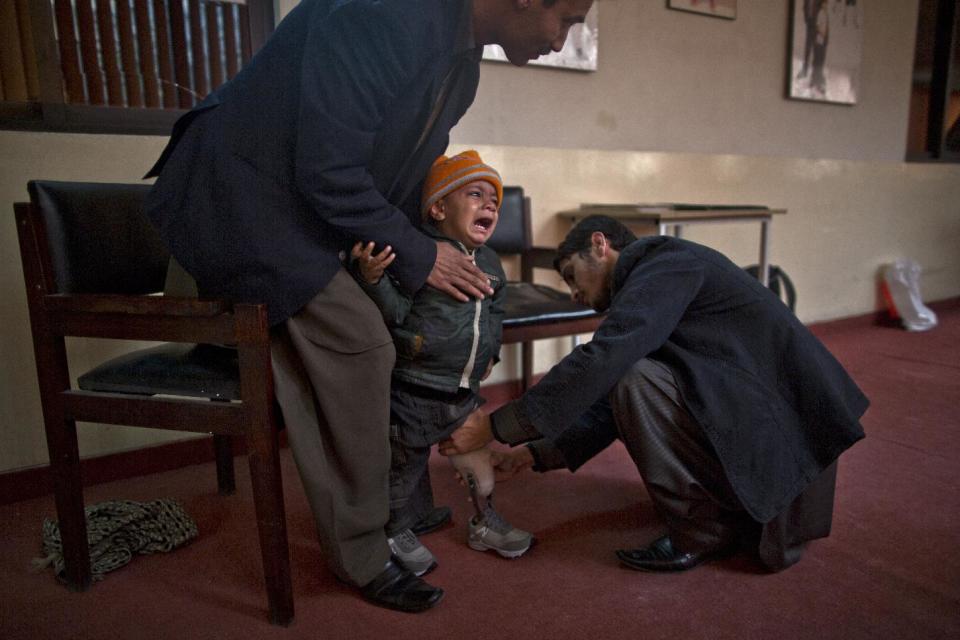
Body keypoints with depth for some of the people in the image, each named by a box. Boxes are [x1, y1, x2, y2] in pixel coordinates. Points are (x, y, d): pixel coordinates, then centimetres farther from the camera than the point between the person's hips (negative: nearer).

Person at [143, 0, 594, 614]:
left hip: (298, 208, 9)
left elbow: (408, 168, 15)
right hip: (239, 196, -9)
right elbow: (328, 172, -25)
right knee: (359, 346, -15)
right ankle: (362, 559, 2)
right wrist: (416, 255, -14)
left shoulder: (463, 64, 5)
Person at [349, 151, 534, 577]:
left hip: (465, 394, 7)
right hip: (411, 393, -6)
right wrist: (372, 278, -41)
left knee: (479, 454, 19)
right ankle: (396, 533, 33)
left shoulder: (490, 263, 8)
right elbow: (396, 311, -24)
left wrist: (489, 352, 17)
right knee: (405, 463, 9)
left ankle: (485, 522, 41)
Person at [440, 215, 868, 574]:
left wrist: (495, 426, -22)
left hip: (786, 424, -10)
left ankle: (703, 533, -5)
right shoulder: (645, 290, 15)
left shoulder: (666, 261, -14)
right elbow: (612, 406, 15)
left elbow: (599, 362, -28)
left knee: (635, 380, -23)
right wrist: (535, 454, 11)